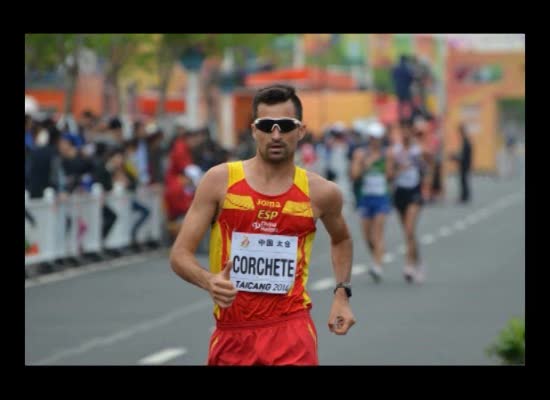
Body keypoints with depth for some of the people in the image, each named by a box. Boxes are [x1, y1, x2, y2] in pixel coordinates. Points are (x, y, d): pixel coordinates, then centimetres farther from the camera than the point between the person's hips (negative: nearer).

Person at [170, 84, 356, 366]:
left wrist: (342, 294, 13)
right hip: (231, 331, 1)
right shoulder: (220, 180, -4)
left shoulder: (320, 192, 0)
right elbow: (180, 254, -5)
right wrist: (209, 281, -25)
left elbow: (340, 239, 24)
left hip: (290, 328, -1)